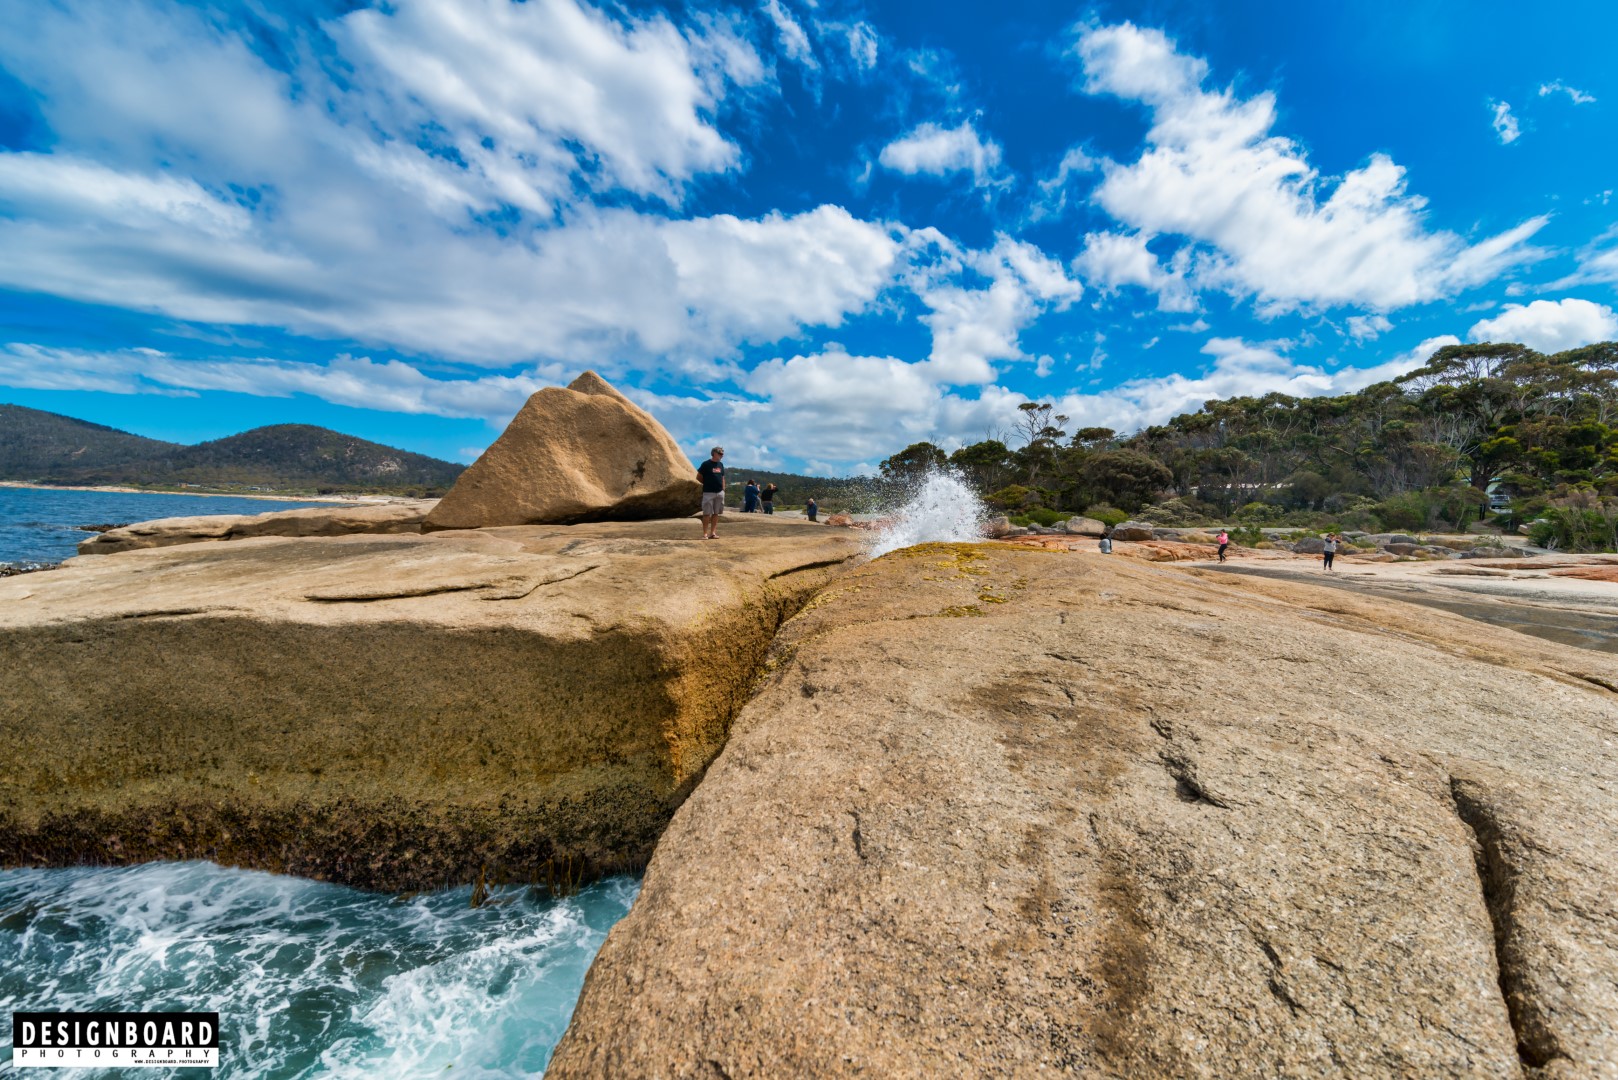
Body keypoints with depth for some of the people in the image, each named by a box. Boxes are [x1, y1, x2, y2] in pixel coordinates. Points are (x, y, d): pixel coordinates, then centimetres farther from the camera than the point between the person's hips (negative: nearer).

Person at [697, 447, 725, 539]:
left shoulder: (721, 464, 12)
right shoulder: (706, 464, -6)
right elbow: (698, 477, -1)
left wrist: (723, 490, 12)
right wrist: (707, 483, 0)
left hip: (719, 493, 6)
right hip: (708, 493, -6)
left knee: (716, 513, 7)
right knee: (707, 514, -4)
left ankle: (713, 533, 13)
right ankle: (705, 534, 0)